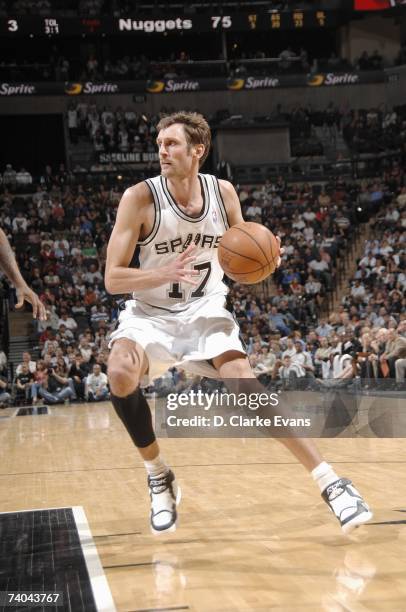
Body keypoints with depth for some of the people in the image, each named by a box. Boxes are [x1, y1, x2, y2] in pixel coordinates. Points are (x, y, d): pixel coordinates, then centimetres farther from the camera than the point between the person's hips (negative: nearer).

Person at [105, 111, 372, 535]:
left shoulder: (223, 193, -8)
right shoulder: (140, 198, -18)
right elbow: (112, 279, -18)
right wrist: (166, 273, -35)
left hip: (205, 311, 1)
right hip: (150, 314, -1)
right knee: (121, 375, -30)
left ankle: (330, 482, -11)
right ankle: (159, 477, -7)